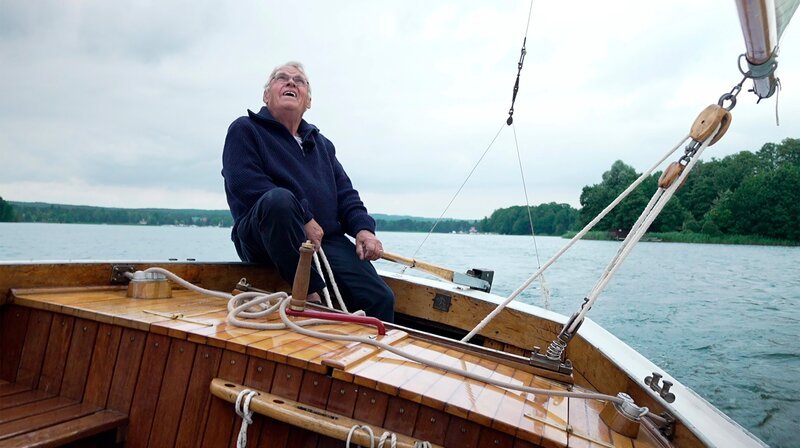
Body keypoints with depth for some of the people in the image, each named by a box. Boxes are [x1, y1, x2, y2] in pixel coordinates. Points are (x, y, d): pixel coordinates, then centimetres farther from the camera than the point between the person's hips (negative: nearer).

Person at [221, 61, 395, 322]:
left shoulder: (322, 144, 26)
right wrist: (304, 219, -17)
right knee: (280, 199, -39)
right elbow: (245, 184, -10)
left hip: (326, 239, 5)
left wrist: (363, 228, -1)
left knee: (380, 298, -19)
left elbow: (345, 193, 20)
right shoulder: (244, 130, 7)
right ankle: (311, 294, -28)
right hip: (263, 239, -4)